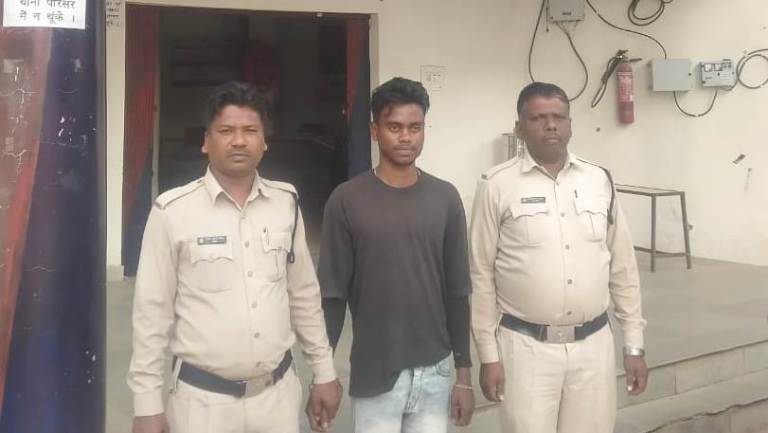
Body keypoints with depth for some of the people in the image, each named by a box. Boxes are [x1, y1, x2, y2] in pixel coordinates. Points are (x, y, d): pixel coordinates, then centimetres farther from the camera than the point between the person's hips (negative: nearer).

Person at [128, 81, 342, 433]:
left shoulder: (286, 203, 0)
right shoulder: (173, 211, -11)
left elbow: (304, 295, 7)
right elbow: (152, 311, -7)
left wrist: (323, 372, 9)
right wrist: (148, 404, -6)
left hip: (278, 393, 3)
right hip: (203, 399, -3)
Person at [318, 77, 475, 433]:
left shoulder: (445, 198, 0)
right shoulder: (347, 201, -7)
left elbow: (457, 292, 4)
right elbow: (332, 295, -4)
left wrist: (464, 373, 4)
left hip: (434, 371, 2)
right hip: (374, 375, -2)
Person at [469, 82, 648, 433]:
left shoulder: (600, 181, 5)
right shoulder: (497, 186, -6)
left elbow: (623, 268, 9)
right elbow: (481, 275, -4)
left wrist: (634, 345, 8)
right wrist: (488, 354, -5)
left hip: (594, 344, 3)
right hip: (526, 346, -3)